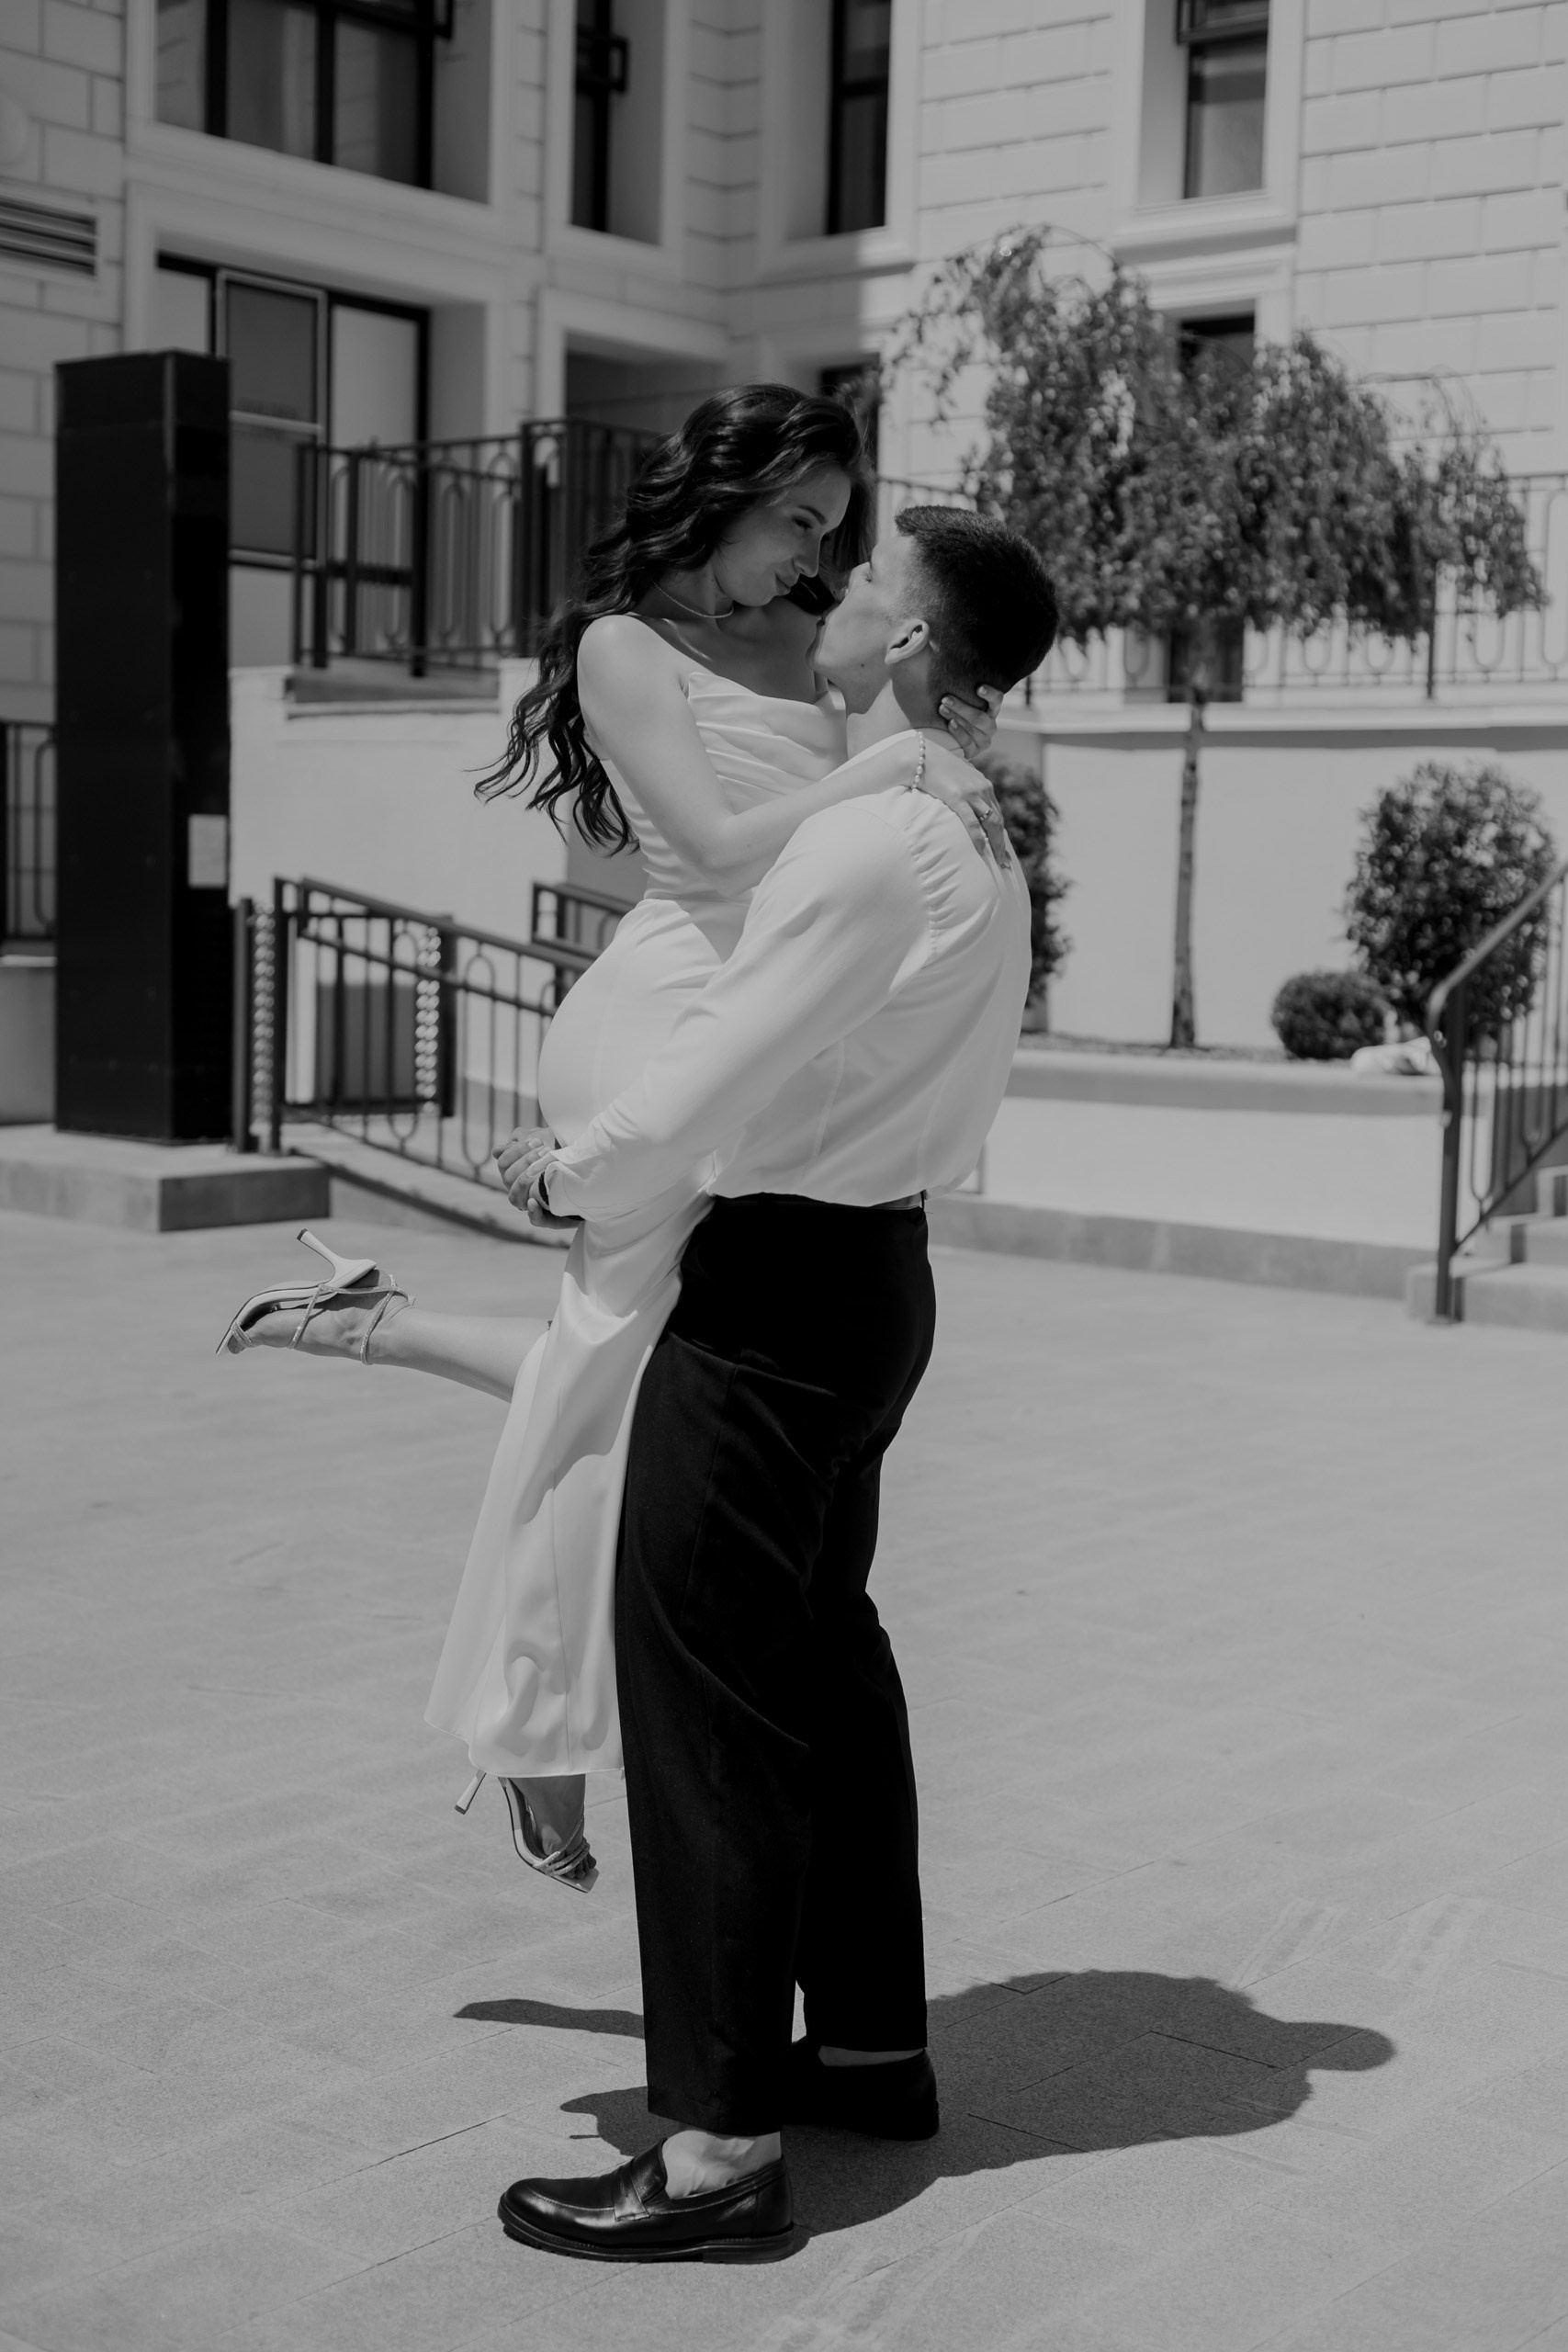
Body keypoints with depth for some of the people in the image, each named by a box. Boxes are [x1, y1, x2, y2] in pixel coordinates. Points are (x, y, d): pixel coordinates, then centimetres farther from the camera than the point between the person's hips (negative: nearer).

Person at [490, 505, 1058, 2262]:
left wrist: (566, 1177, -3)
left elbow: (708, 1080, -20)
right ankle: (871, 2041, 32)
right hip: (873, 1270, 10)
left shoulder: (865, 848, -20)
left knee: (708, 1688, -4)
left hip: (780, 1281, -10)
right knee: (822, 1656, 19)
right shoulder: (977, 843, 10)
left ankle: (720, 2148, 3)